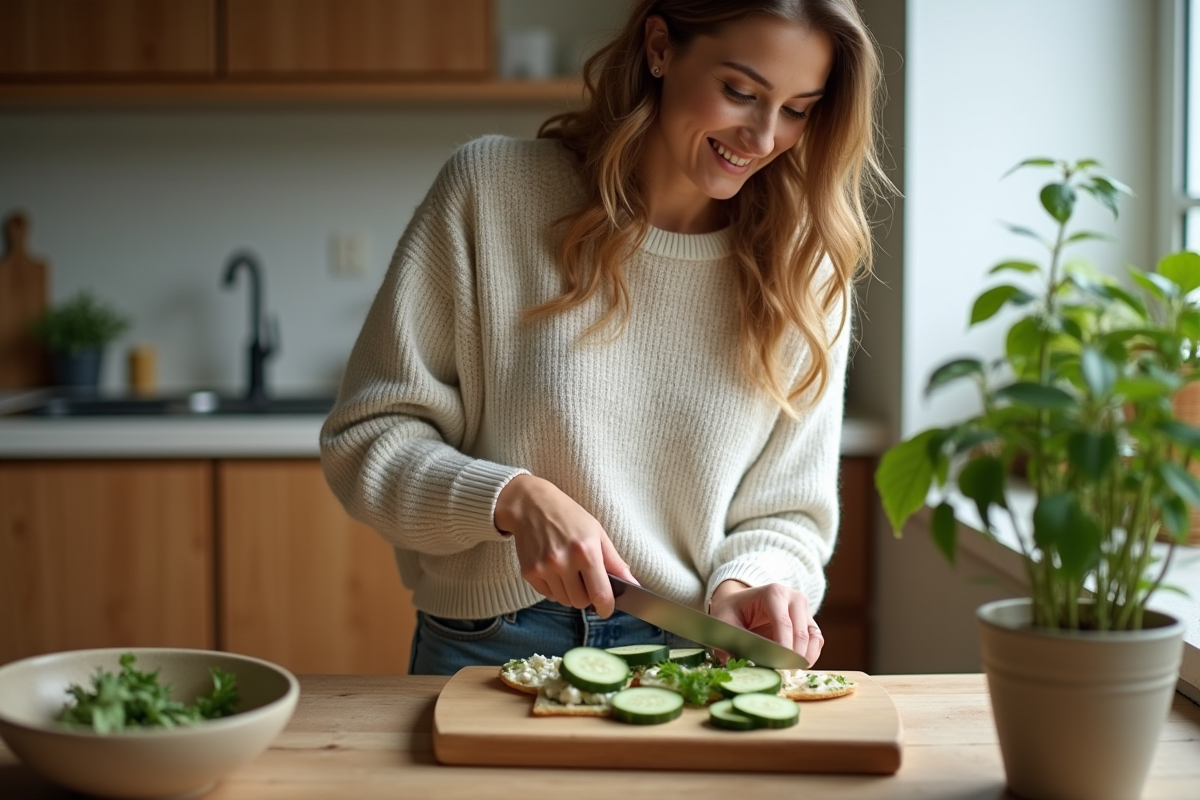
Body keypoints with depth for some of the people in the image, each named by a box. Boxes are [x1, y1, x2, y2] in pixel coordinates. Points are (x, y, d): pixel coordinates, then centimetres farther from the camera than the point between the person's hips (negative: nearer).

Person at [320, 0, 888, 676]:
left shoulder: (804, 274, 2)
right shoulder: (489, 189, -5)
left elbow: (789, 512, 8)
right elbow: (366, 438, -2)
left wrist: (742, 587, -13)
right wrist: (514, 498, -18)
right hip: (490, 652, -2)